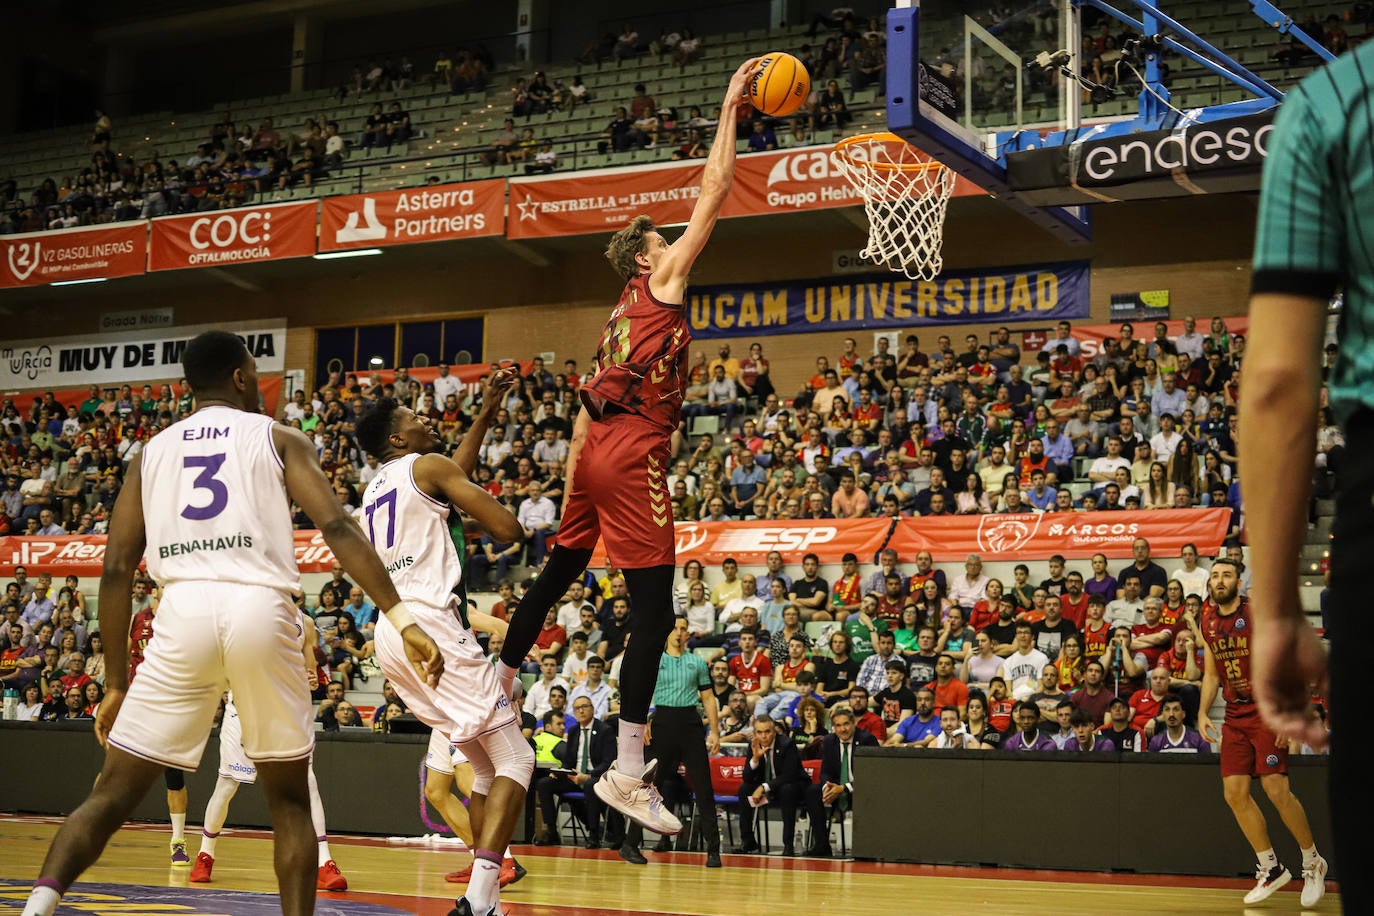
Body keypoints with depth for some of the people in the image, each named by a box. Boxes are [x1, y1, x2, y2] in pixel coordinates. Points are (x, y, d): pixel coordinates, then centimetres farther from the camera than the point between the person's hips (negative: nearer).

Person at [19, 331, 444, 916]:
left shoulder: (151, 451, 21)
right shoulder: (279, 438, 14)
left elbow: (117, 569, 14)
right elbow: (336, 527, -2)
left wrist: (115, 683, 18)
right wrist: (403, 621, -8)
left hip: (184, 610, 2)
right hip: (261, 607, -1)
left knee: (114, 792, 10)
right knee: (288, 798, 15)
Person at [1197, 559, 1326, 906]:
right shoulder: (1208, 622, 8)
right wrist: (1203, 712, 5)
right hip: (1235, 714, 6)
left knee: (1277, 790, -12)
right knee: (1235, 793, 0)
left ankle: (1312, 862, 9)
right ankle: (1271, 868, 14)